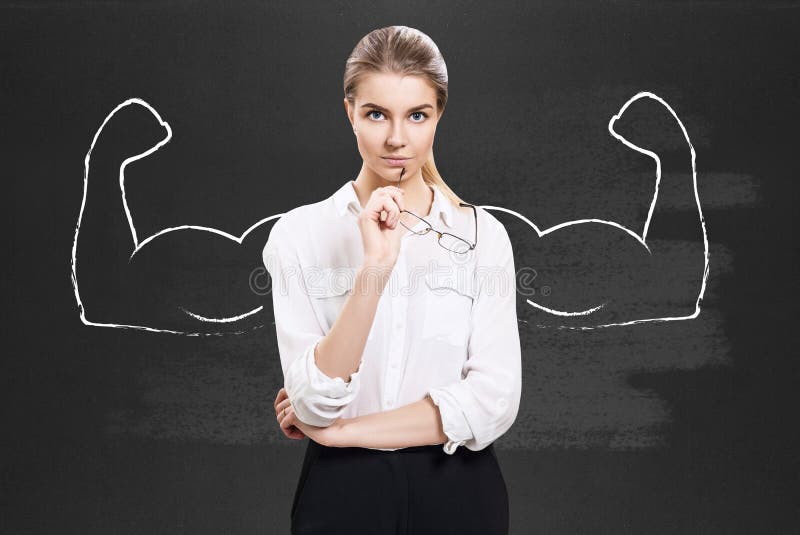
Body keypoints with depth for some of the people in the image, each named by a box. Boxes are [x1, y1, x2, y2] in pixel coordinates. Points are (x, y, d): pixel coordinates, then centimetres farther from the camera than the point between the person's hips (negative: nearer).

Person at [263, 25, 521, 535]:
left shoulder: (483, 234, -4)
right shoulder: (299, 234, -7)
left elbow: (494, 401, -12)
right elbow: (315, 405, -15)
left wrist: (338, 430, -13)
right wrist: (374, 268, -25)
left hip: (457, 490, 1)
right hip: (343, 490, -1)